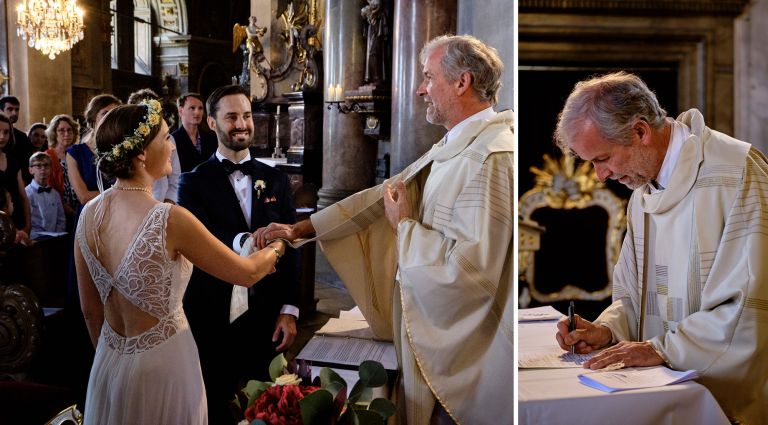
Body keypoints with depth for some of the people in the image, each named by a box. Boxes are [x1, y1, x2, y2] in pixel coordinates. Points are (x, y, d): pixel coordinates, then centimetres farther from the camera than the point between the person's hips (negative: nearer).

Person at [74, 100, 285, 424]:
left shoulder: (89, 214, -6)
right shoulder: (170, 220, -25)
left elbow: (90, 310, 4)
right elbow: (246, 273, -12)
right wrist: (276, 249, 8)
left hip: (108, 364, 6)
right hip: (162, 364, -5)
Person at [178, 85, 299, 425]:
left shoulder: (276, 180, 7)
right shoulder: (193, 182, -1)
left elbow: (290, 248, 6)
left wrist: (289, 311, -1)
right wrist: (242, 242, -36)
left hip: (265, 318, 2)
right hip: (212, 319, -2)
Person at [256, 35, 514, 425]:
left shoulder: (490, 158, -24)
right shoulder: (452, 147, 7)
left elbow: (471, 268, -31)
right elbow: (383, 196, 9)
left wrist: (405, 225, -15)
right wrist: (299, 228, 6)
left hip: (462, 354, -9)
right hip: (432, 329, 9)